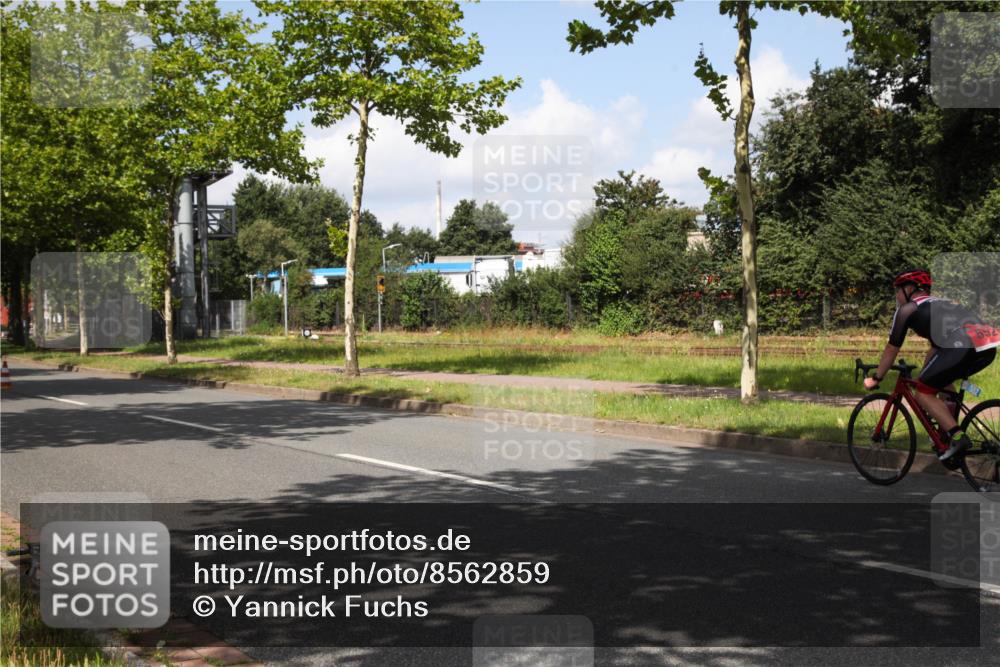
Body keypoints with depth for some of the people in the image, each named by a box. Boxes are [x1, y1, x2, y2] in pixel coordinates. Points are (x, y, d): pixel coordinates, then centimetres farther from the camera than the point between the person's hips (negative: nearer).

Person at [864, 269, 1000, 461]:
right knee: (942, 379, 33)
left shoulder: (907, 309, 16)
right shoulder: (939, 304, 37)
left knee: (924, 393, 8)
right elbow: (935, 349, 46)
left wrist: (875, 379, 32)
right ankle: (948, 431, 28)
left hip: (962, 347, -8)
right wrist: (923, 376, 57)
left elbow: (891, 349, 21)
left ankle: (957, 437, -5)